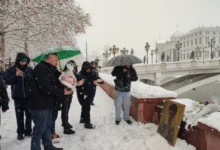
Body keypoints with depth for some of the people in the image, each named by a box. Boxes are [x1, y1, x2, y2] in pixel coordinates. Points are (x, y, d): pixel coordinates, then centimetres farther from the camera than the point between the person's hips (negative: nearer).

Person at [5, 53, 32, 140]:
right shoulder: (11, 70, 0)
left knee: (29, 114, 9)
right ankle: (20, 132, 20)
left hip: (28, 96, 1)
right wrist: (16, 75, -20)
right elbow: (7, 81, -6)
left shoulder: (30, 70, 1)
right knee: (19, 115, 7)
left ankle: (28, 130, 23)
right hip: (17, 97, -1)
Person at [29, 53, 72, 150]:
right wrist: (62, 92, -23)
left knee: (47, 126, 19)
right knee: (40, 129, -1)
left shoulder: (49, 69, 16)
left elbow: (53, 85, 19)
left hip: (47, 104, 11)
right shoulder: (41, 69, -18)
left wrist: (64, 89, 2)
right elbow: (45, 87, -28)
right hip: (40, 105, -11)